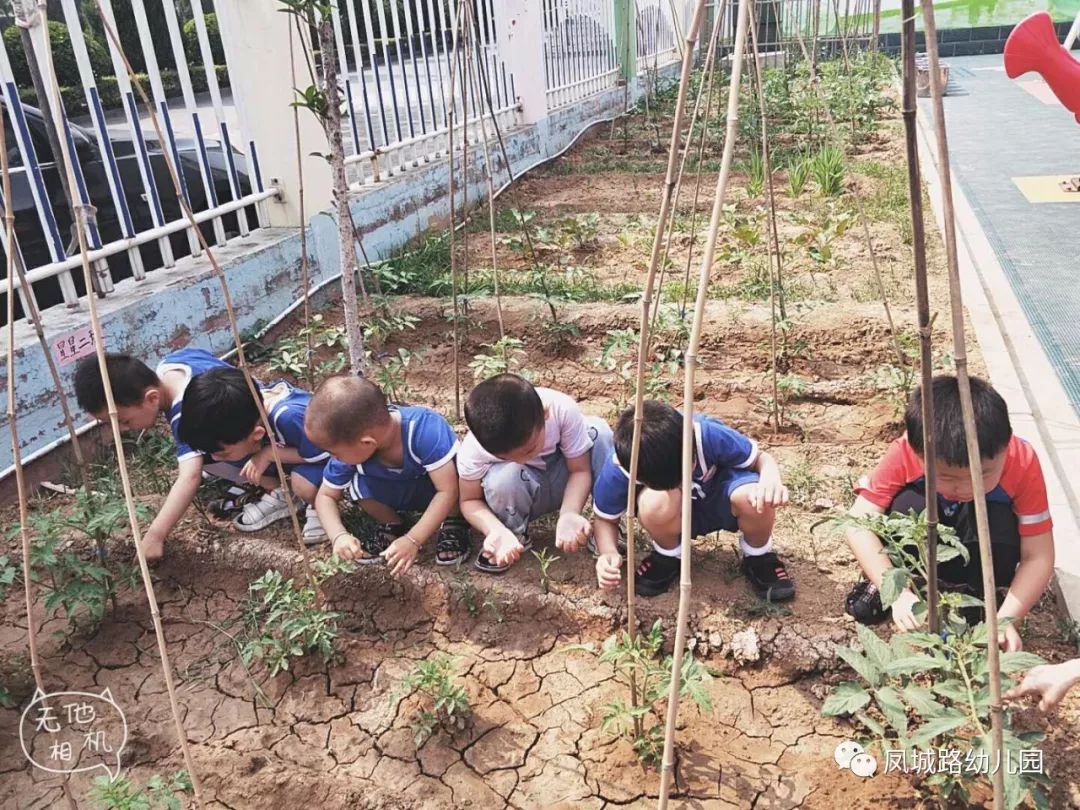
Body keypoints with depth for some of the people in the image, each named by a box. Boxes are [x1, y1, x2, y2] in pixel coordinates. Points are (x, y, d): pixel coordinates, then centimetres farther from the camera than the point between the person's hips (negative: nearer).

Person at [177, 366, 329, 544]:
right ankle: (279, 494, 6)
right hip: (277, 444, 6)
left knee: (304, 483, -39)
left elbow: (324, 454, -31)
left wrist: (269, 453, -32)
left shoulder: (289, 417, -44)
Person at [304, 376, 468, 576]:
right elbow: (325, 496, -11)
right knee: (357, 484, -26)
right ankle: (392, 525, 2)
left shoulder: (425, 428, -40)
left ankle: (453, 522, -6)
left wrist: (413, 540, -38)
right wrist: (340, 536, -29)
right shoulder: (350, 447, -25)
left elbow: (448, 490, -36)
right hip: (399, 494, 3)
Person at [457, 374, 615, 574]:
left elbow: (580, 470, -21)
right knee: (504, 477, -37)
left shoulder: (562, 409, -32)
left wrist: (569, 514, -40)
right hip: (518, 495, -1)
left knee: (598, 430, -26)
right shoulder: (474, 448, -32)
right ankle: (515, 536, -4)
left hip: (561, 482, 2)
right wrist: (497, 532, -36)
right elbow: (470, 500, -16)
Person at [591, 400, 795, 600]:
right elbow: (605, 519, -11)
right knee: (655, 502, -37)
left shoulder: (708, 434, -33)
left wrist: (771, 476, -40)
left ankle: (758, 557, -1)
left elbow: (761, 458, -17)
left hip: (720, 499, 0)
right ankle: (668, 557, -2)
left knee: (752, 498, -35)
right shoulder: (617, 470, -30)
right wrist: (608, 554, -31)